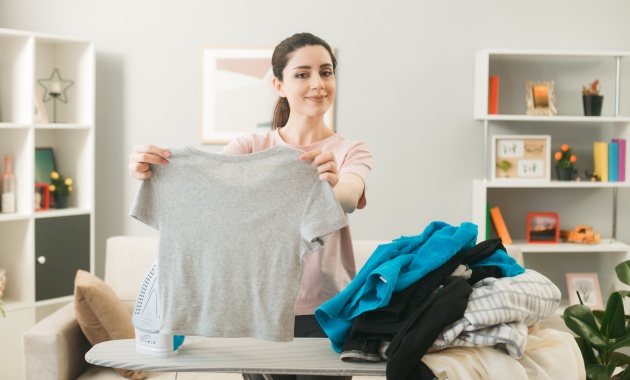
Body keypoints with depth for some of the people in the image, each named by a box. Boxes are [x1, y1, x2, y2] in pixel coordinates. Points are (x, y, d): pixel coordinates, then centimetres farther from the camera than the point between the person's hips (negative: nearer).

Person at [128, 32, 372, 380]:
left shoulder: (352, 152, 1)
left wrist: (332, 184, -46)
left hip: (327, 313, -1)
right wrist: (148, 171, -37)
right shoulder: (251, 147, 3)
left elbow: (350, 197, -22)